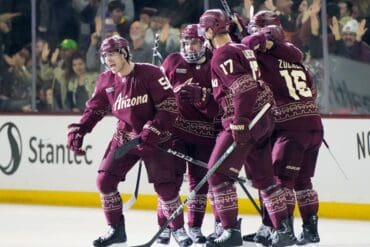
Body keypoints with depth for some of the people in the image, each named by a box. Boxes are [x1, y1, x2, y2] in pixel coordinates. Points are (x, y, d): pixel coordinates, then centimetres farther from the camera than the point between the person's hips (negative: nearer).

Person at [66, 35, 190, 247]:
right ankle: (116, 229, 8)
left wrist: (152, 130, -25)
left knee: (165, 185, -9)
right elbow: (94, 109, 12)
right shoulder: (106, 81, 2)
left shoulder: (150, 74, -15)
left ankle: (178, 229, 10)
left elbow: (169, 106, -17)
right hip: (125, 137, 5)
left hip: (155, 137, -5)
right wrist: (78, 131, 1)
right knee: (105, 179, -5)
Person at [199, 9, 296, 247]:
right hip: (265, 119, 9)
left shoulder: (223, 55, -11)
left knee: (218, 172, -5)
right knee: (263, 176, 14)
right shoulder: (243, 49, 18)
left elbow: (244, 89, -22)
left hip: (245, 121, -9)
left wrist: (239, 124, -24)